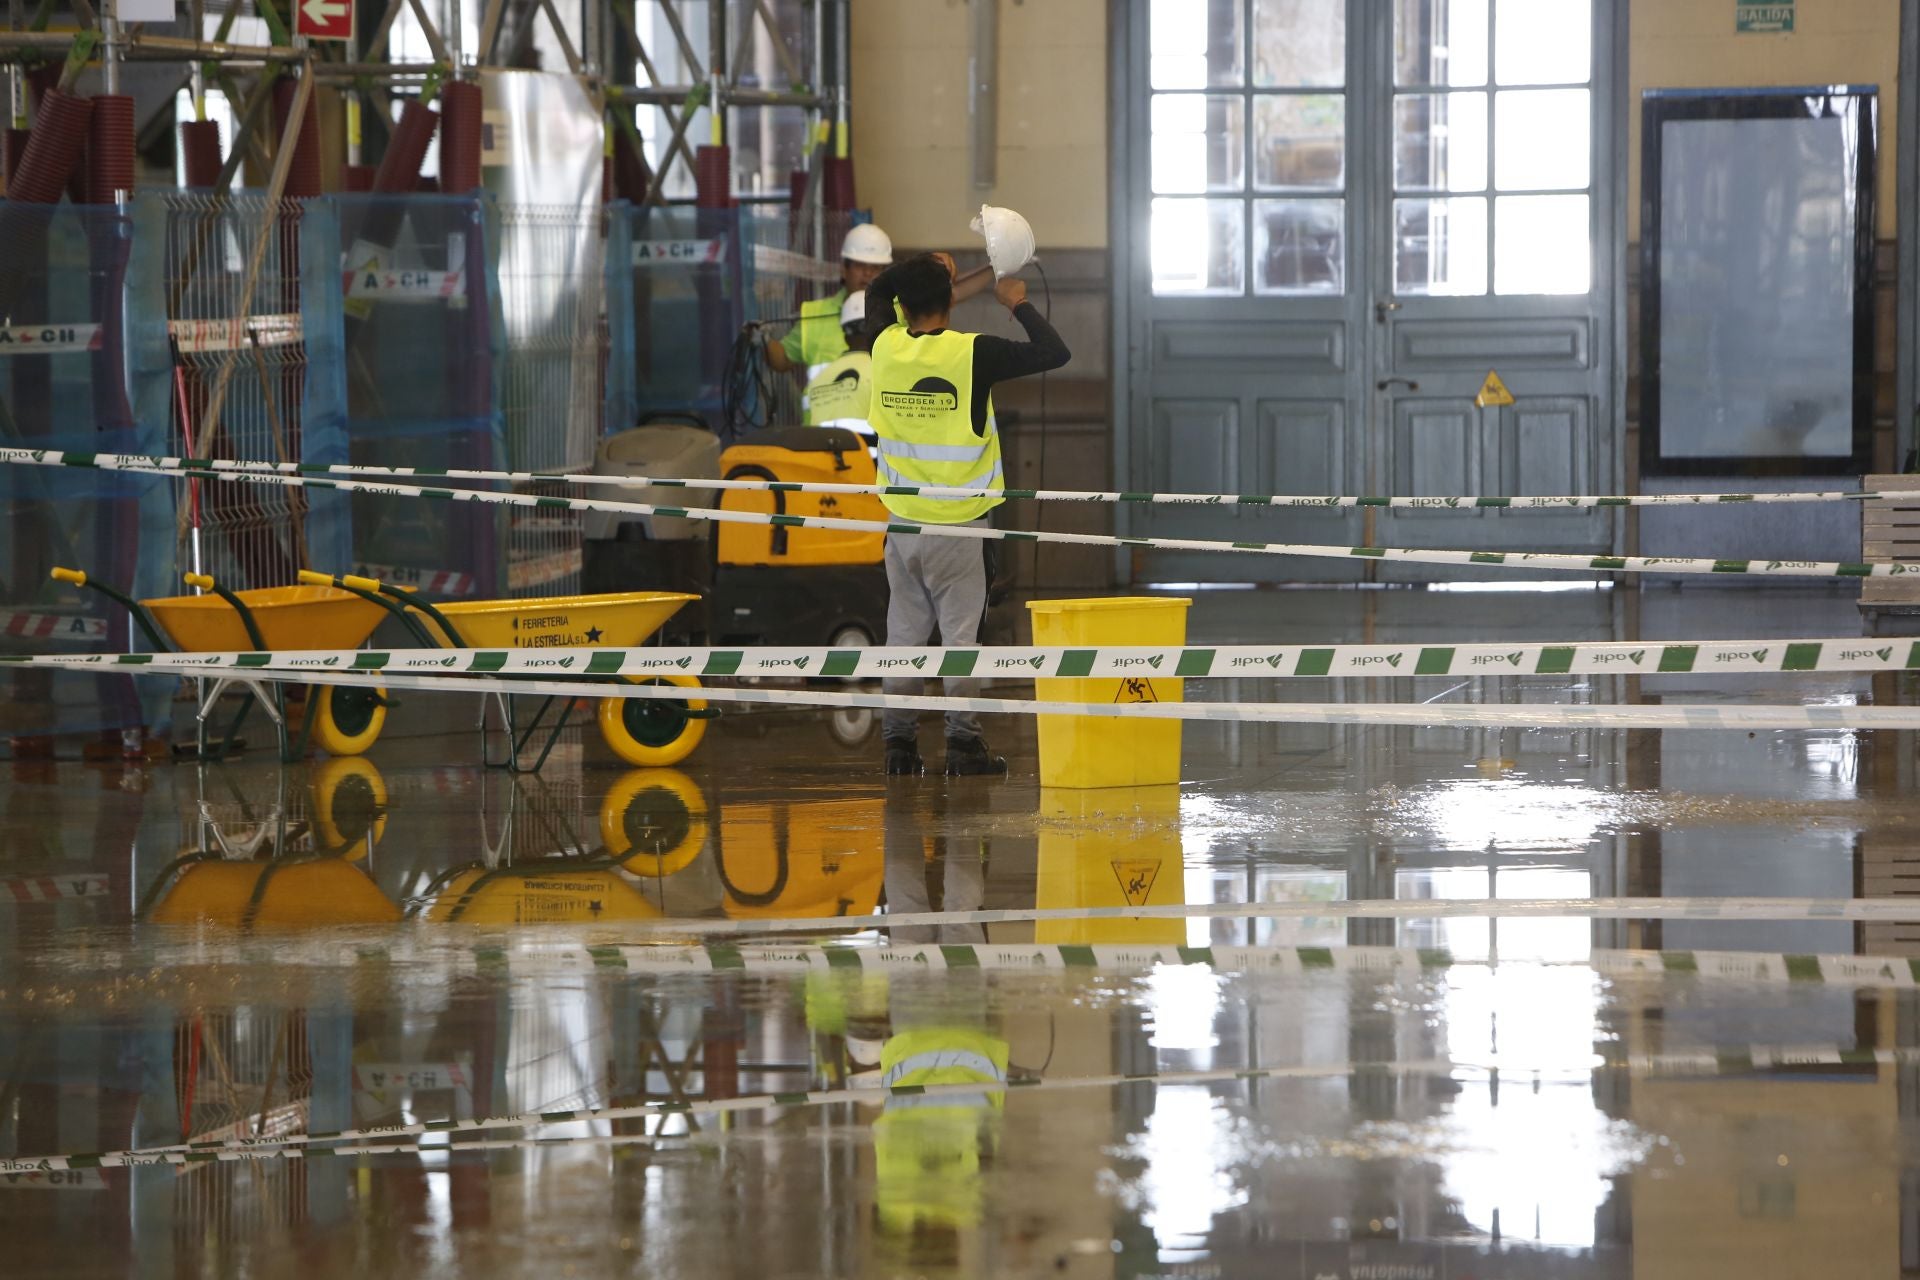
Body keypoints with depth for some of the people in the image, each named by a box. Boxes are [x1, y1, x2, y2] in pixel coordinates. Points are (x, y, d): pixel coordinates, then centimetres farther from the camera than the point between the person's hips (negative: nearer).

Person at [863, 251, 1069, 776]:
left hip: (903, 523, 4)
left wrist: (921, 270, 25)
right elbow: (1054, 353, -10)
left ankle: (899, 742, 9)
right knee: (960, 633, -1)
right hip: (959, 522, -4)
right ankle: (962, 741, -1)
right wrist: (1019, 304, 2)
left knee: (904, 632, 8)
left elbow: (876, 294, 22)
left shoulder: (887, 348, 0)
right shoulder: (973, 352, -13)